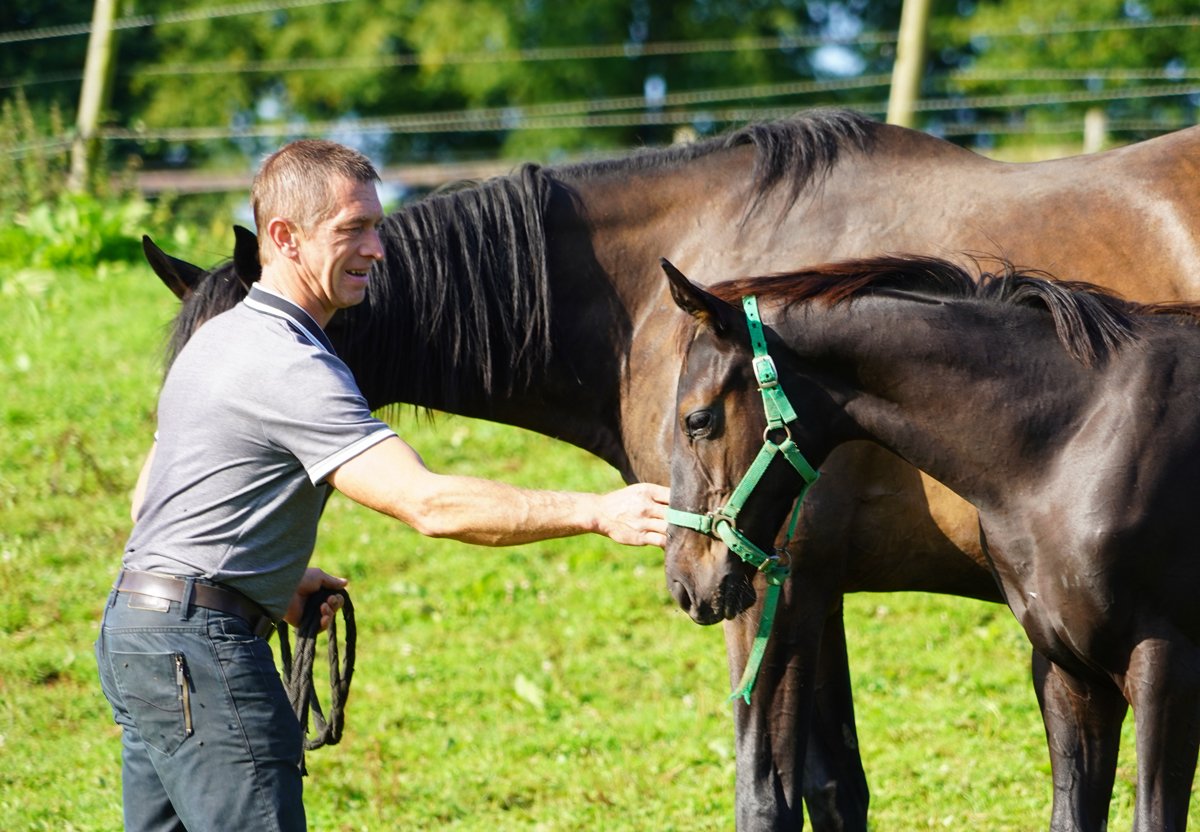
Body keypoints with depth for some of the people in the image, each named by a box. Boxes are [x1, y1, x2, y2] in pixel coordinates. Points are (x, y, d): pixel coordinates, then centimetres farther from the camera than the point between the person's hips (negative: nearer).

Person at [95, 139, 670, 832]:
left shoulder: (219, 337, 16)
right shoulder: (293, 368, -18)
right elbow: (427, 504, -28)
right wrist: (599, 512, -30)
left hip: (134, 624, 11)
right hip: (202, 646, -11)